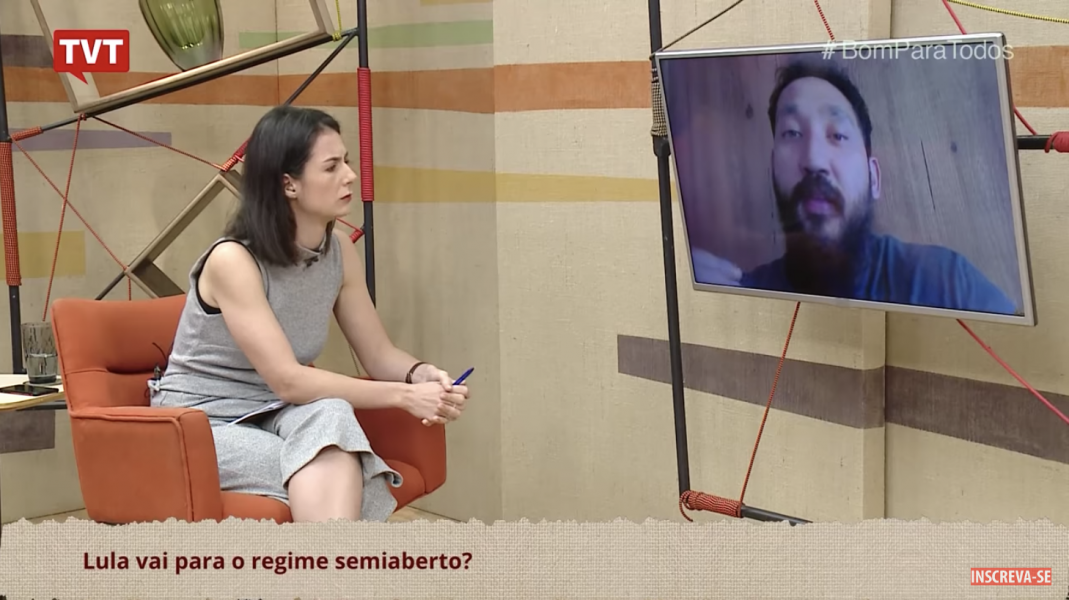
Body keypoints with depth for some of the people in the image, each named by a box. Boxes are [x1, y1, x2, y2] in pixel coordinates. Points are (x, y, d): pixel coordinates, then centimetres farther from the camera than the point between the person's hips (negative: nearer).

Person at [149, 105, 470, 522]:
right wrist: (404, 396, -29)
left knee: (331, 417, -33)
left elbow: (379, 355, 4)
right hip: (202, 425, -5)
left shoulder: (339, 251, -2)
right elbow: (287, 380, -26)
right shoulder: (232, 260, -22)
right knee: (343, 485, -33)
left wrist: (421, 375, -19)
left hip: (274, 416, 5)